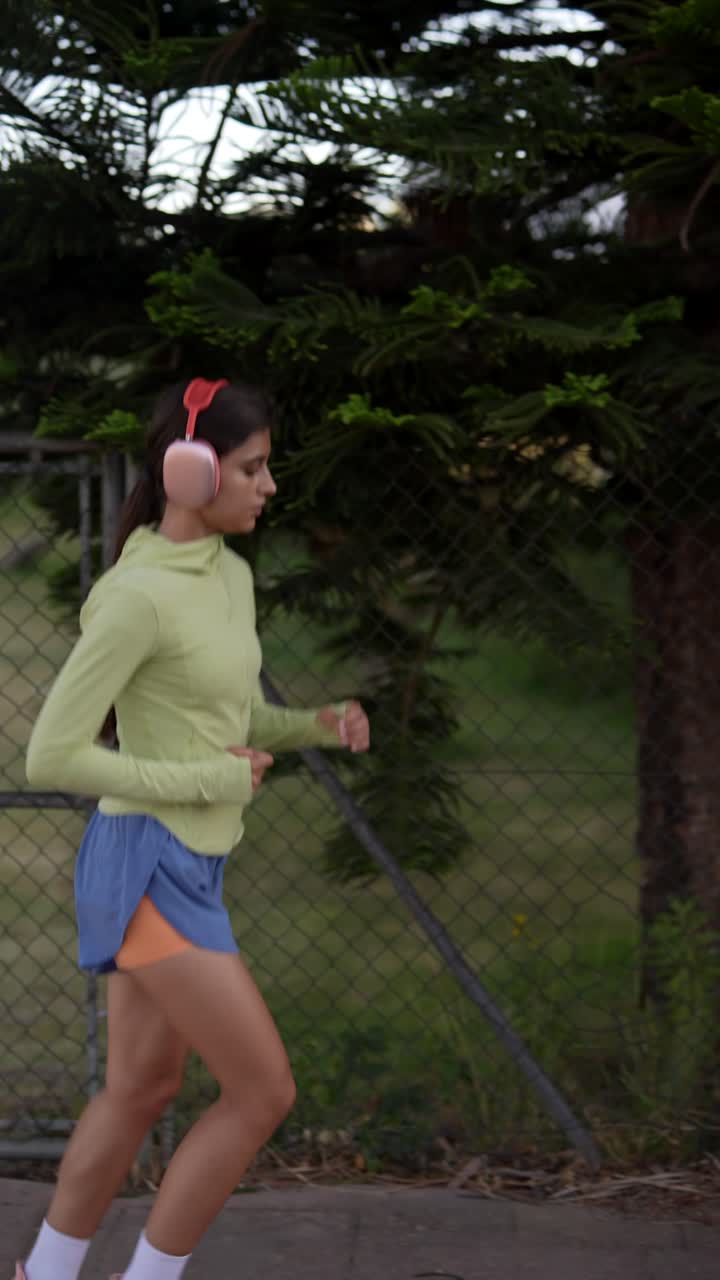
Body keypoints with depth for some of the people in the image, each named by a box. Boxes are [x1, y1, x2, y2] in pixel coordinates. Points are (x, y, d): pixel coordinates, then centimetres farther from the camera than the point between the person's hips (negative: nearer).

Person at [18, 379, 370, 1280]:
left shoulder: (232, 576, 8)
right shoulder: (140, 595, -19)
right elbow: (51, 757, -19)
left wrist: (316, 724, 3)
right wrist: (206, 780, -17)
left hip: (189, 866, 9)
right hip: (149, 861, -9)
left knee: (140, 1089, 16)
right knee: (263, 1091, -5)